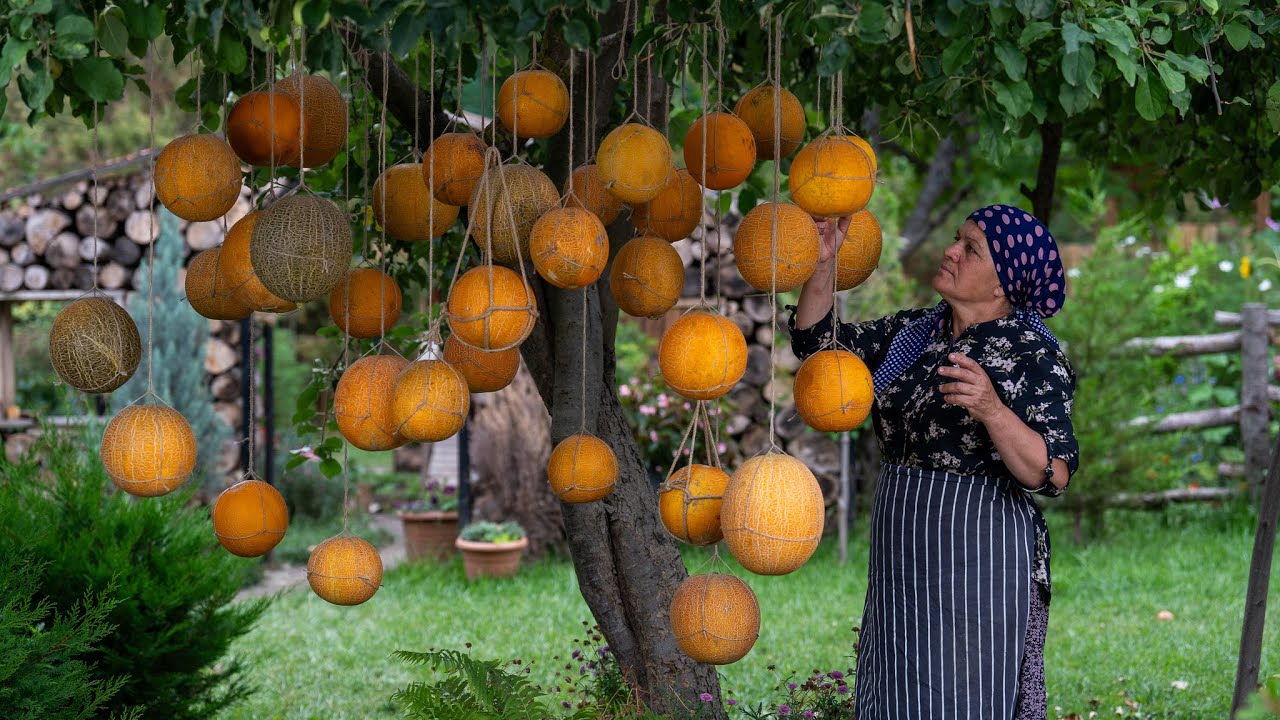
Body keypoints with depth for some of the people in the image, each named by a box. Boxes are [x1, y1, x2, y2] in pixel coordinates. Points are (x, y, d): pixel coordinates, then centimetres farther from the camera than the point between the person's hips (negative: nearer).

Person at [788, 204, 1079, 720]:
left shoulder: (1033, 354, -11)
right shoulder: (912, 333, 10)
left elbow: (1051, 475, -19)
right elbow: (818, 343, 12)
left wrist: (992, 410, -33)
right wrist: (822, 263, -1)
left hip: (979, 560, -7)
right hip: (905, 561, 7)